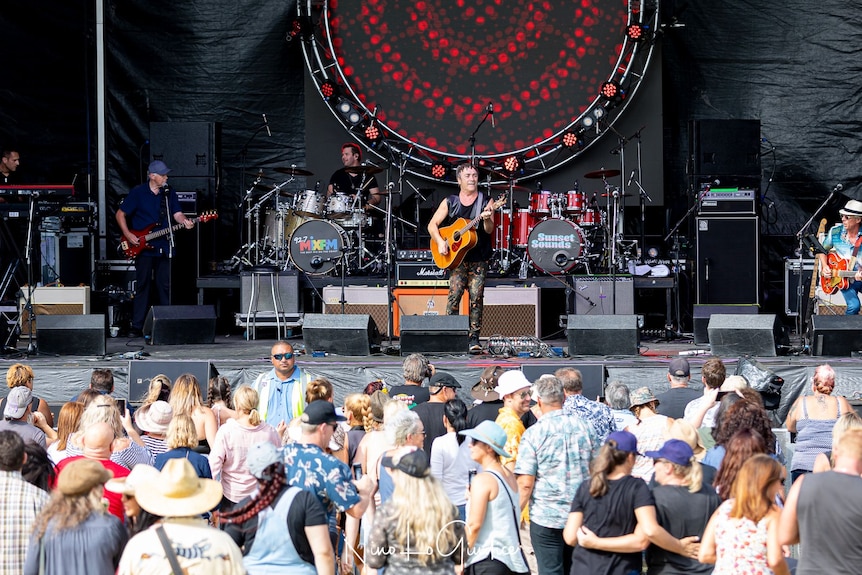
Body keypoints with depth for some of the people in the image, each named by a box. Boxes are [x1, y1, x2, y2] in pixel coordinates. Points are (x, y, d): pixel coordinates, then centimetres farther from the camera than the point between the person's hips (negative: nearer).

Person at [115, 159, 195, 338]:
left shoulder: (169, 193, 10)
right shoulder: (137, 193, -2)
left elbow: (177, 214, 3)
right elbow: (120, 214, 2)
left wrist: (185, 221, -20)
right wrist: (128, 235, -8)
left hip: (164, 247, 3)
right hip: (143, 248, -3)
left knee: (165, 286, 2)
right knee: (142, 286, -3)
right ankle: (137, 326, -1)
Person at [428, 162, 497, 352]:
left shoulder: (486, 201, 4)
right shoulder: (450, 202, 8)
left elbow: (489, 230, -7)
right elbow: (432, 224, 7)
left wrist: (487, 219, -29)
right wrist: (440, 242, -9)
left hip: (479, 259, 0)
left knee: (477, 297, -6)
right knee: (455, 293, -13)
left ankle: (474, 338, -1)